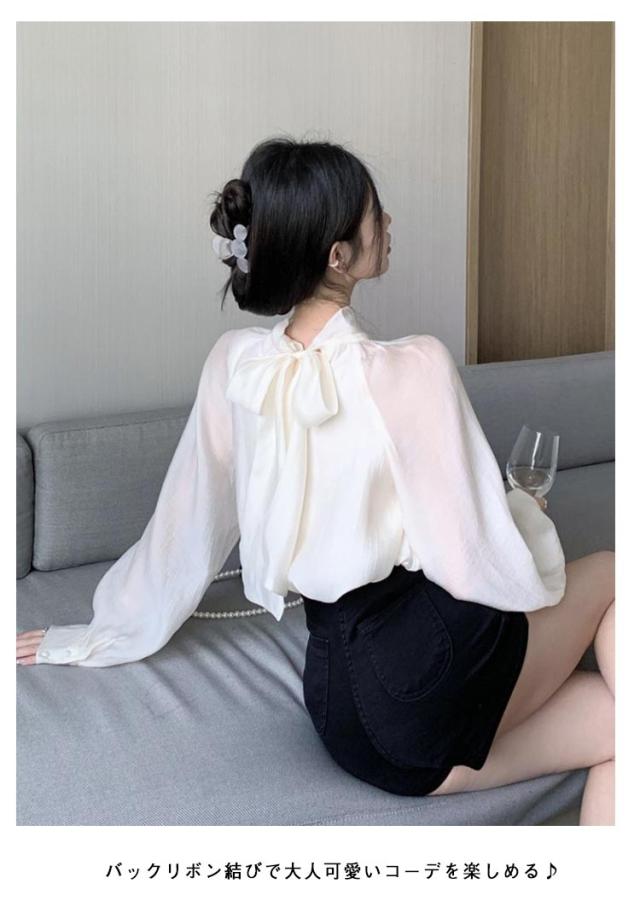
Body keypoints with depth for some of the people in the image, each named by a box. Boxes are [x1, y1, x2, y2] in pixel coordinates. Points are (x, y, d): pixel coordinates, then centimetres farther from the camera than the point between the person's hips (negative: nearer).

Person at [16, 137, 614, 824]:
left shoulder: (233, 363, 2)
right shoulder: (415, 369, -17)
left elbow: (182, 530, 11)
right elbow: (489, 569, -15)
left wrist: (99, 636, 26)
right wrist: (526, 512, 8)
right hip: (443, 663, -6)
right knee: (607, 575, 20)